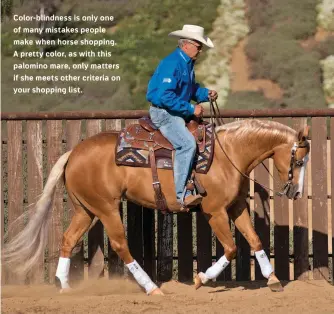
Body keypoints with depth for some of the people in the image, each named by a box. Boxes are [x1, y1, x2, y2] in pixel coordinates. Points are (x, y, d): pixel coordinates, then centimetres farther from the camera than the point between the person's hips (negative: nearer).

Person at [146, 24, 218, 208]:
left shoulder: (188, 63, 12)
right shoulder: (172, 64, -20)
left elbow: (192, 89, 24)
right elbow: (165, 96, -28)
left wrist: (206, 94, 4)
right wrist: (191, 109, -23)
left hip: (178, 113, 11)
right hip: (163, 112, -11)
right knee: (187, 143, -28)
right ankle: (181, 194, -30)